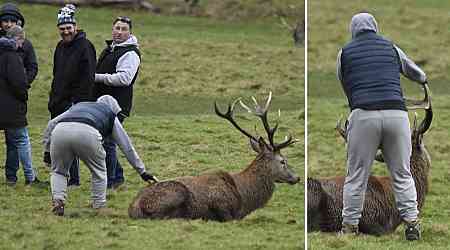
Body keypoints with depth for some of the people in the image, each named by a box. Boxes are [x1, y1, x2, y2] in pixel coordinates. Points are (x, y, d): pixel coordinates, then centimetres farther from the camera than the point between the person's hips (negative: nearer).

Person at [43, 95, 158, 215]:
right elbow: (127, 146, 35)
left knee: (58, 171, 23)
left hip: (60, 130, 2)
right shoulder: (110, 114, 34)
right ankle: (99, 208, 20)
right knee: (98, 172, 22)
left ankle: (58, 200, 2)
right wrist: (142, 171, 40)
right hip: (87, 134, -2)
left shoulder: (77, 106, 41)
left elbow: (52, 123, 28)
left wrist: (47, 150, 27)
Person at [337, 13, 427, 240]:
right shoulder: (391, 48, 19)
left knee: (356, 175, 4)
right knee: (402, 174, 9)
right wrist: (423, 79, 57)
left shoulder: (345, 53, 13)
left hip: (363, 114, -2)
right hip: (396, 113, 2)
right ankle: (411, 221, 3)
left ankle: (349, 225, 5)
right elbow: (417, 74, 33)